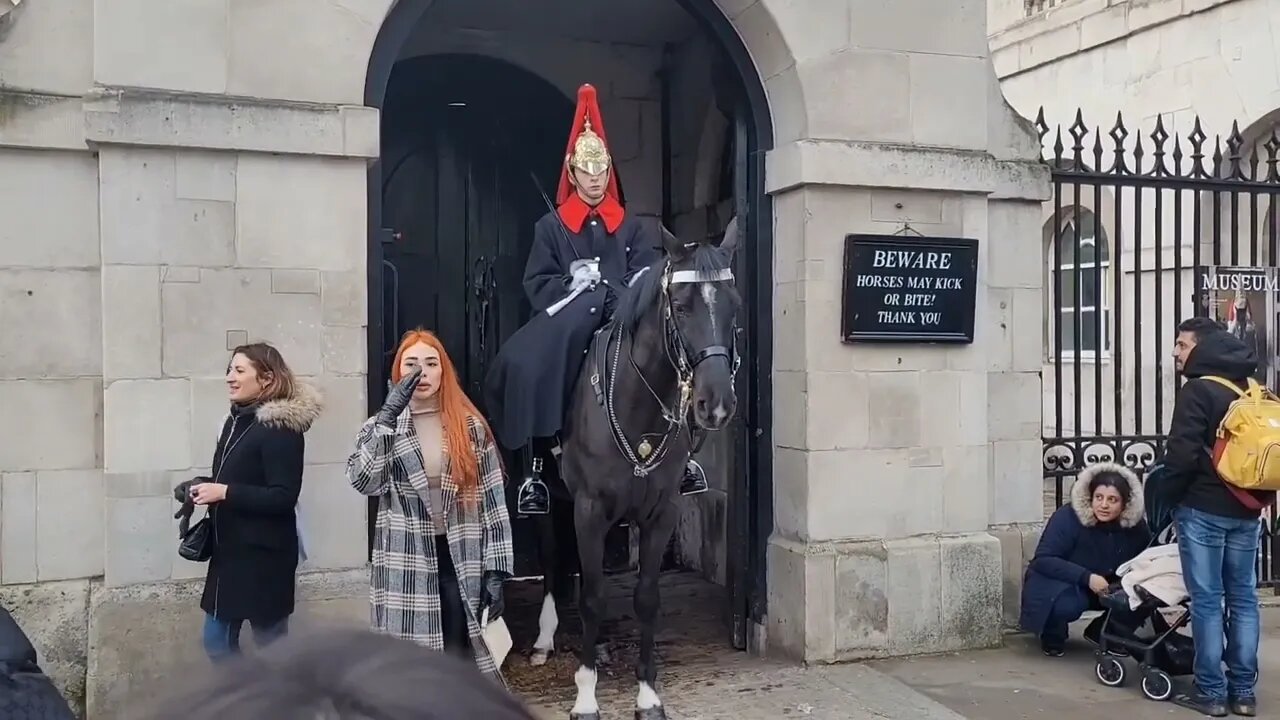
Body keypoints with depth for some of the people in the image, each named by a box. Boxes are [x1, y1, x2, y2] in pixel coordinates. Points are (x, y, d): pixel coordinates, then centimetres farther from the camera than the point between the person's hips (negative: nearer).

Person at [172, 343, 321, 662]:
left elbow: (283, 497, -22)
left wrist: (224, 492, -24)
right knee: (217, 640, 15)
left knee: (272, 644, 6)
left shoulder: (281, 428, -17)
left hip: (265, 554, -9)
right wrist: (203, 485, 2)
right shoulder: (236, 421, 9)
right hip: (230, 550, 9)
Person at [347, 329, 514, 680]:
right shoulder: (379, 427, 6)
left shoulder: (470, 426, 4)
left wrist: (496, 570, -4)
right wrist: (388, 417, -18)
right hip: (405, 567, 0)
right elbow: (362, 481, -13)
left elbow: (493, 500, 2)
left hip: (461, 563, 0)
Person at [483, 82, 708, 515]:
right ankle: (535, 467, -22)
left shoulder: (633, 228, 15)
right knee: (526, 365, -29)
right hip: (565, 325, -1)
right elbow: (538, 284, 4)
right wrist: (574, 283, -13)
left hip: (621, 323, 1)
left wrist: (604, 288, -14)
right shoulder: (550, 227, 12)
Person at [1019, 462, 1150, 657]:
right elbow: (1043, 560, -27)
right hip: (1060, 582, -5)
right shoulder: (1068, 517, -25)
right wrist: (1086, 577, -38)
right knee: (1068, 604, -37)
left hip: (1109, 587, 5)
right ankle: (1052, 635, 0)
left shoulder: (1134, 525, -12)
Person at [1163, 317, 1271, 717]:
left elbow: (1182, 454, -18)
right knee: (1243, 598, 10)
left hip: (1204, 509, -7)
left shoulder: (1198, 390, -12)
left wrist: (1172, 496, -3)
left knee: (1206, 600, -2)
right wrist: (1261, 495, 21)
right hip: (1247, 511, 7)